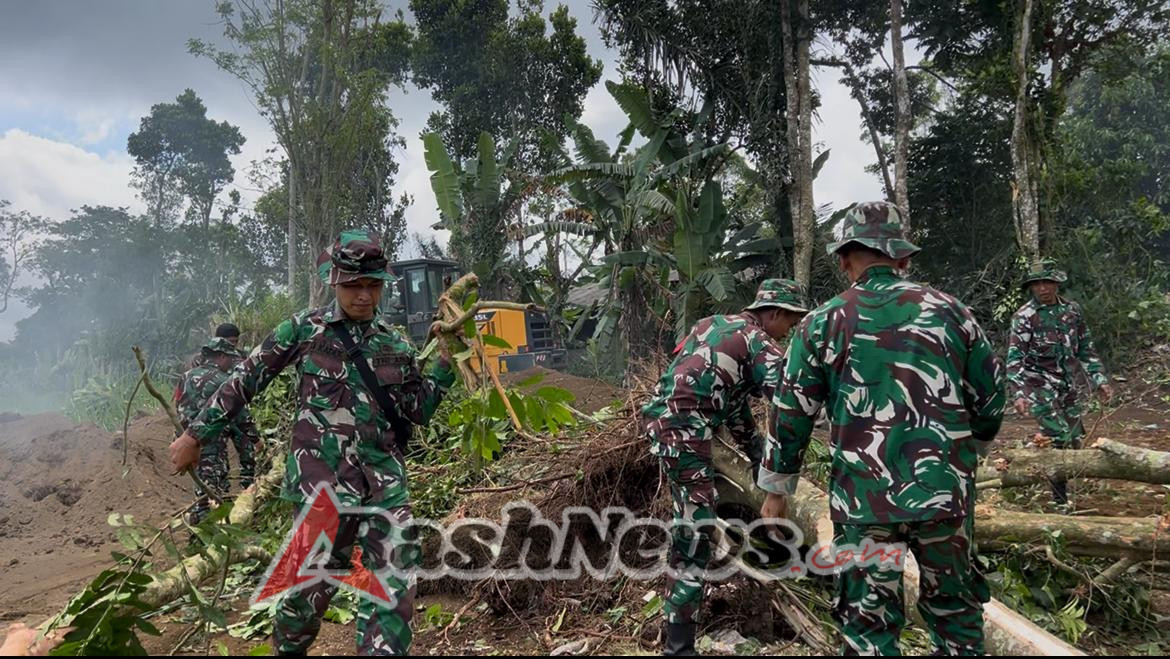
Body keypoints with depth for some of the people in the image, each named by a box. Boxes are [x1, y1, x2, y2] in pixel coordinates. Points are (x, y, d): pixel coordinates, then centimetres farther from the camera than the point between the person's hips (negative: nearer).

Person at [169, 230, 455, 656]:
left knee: (395, 585, -2)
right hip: (323, 480, -3)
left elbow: (419, 411, 11)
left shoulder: (394, 344, 10)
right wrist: (197, 434, 9)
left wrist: (446, 362, -1)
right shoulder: (305, 329, 0)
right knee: (317, 582, 5)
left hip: (385, 479, 3)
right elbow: (246, 379, 6)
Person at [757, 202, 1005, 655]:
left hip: (863, 498, -2)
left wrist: (776, 488, 15)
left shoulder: (823, 324, 0)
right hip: (946, 492, 2)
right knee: (955, 610, 20)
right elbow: (990, 399, 10)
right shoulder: (951, 312, 5)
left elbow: (791, 414, 3)